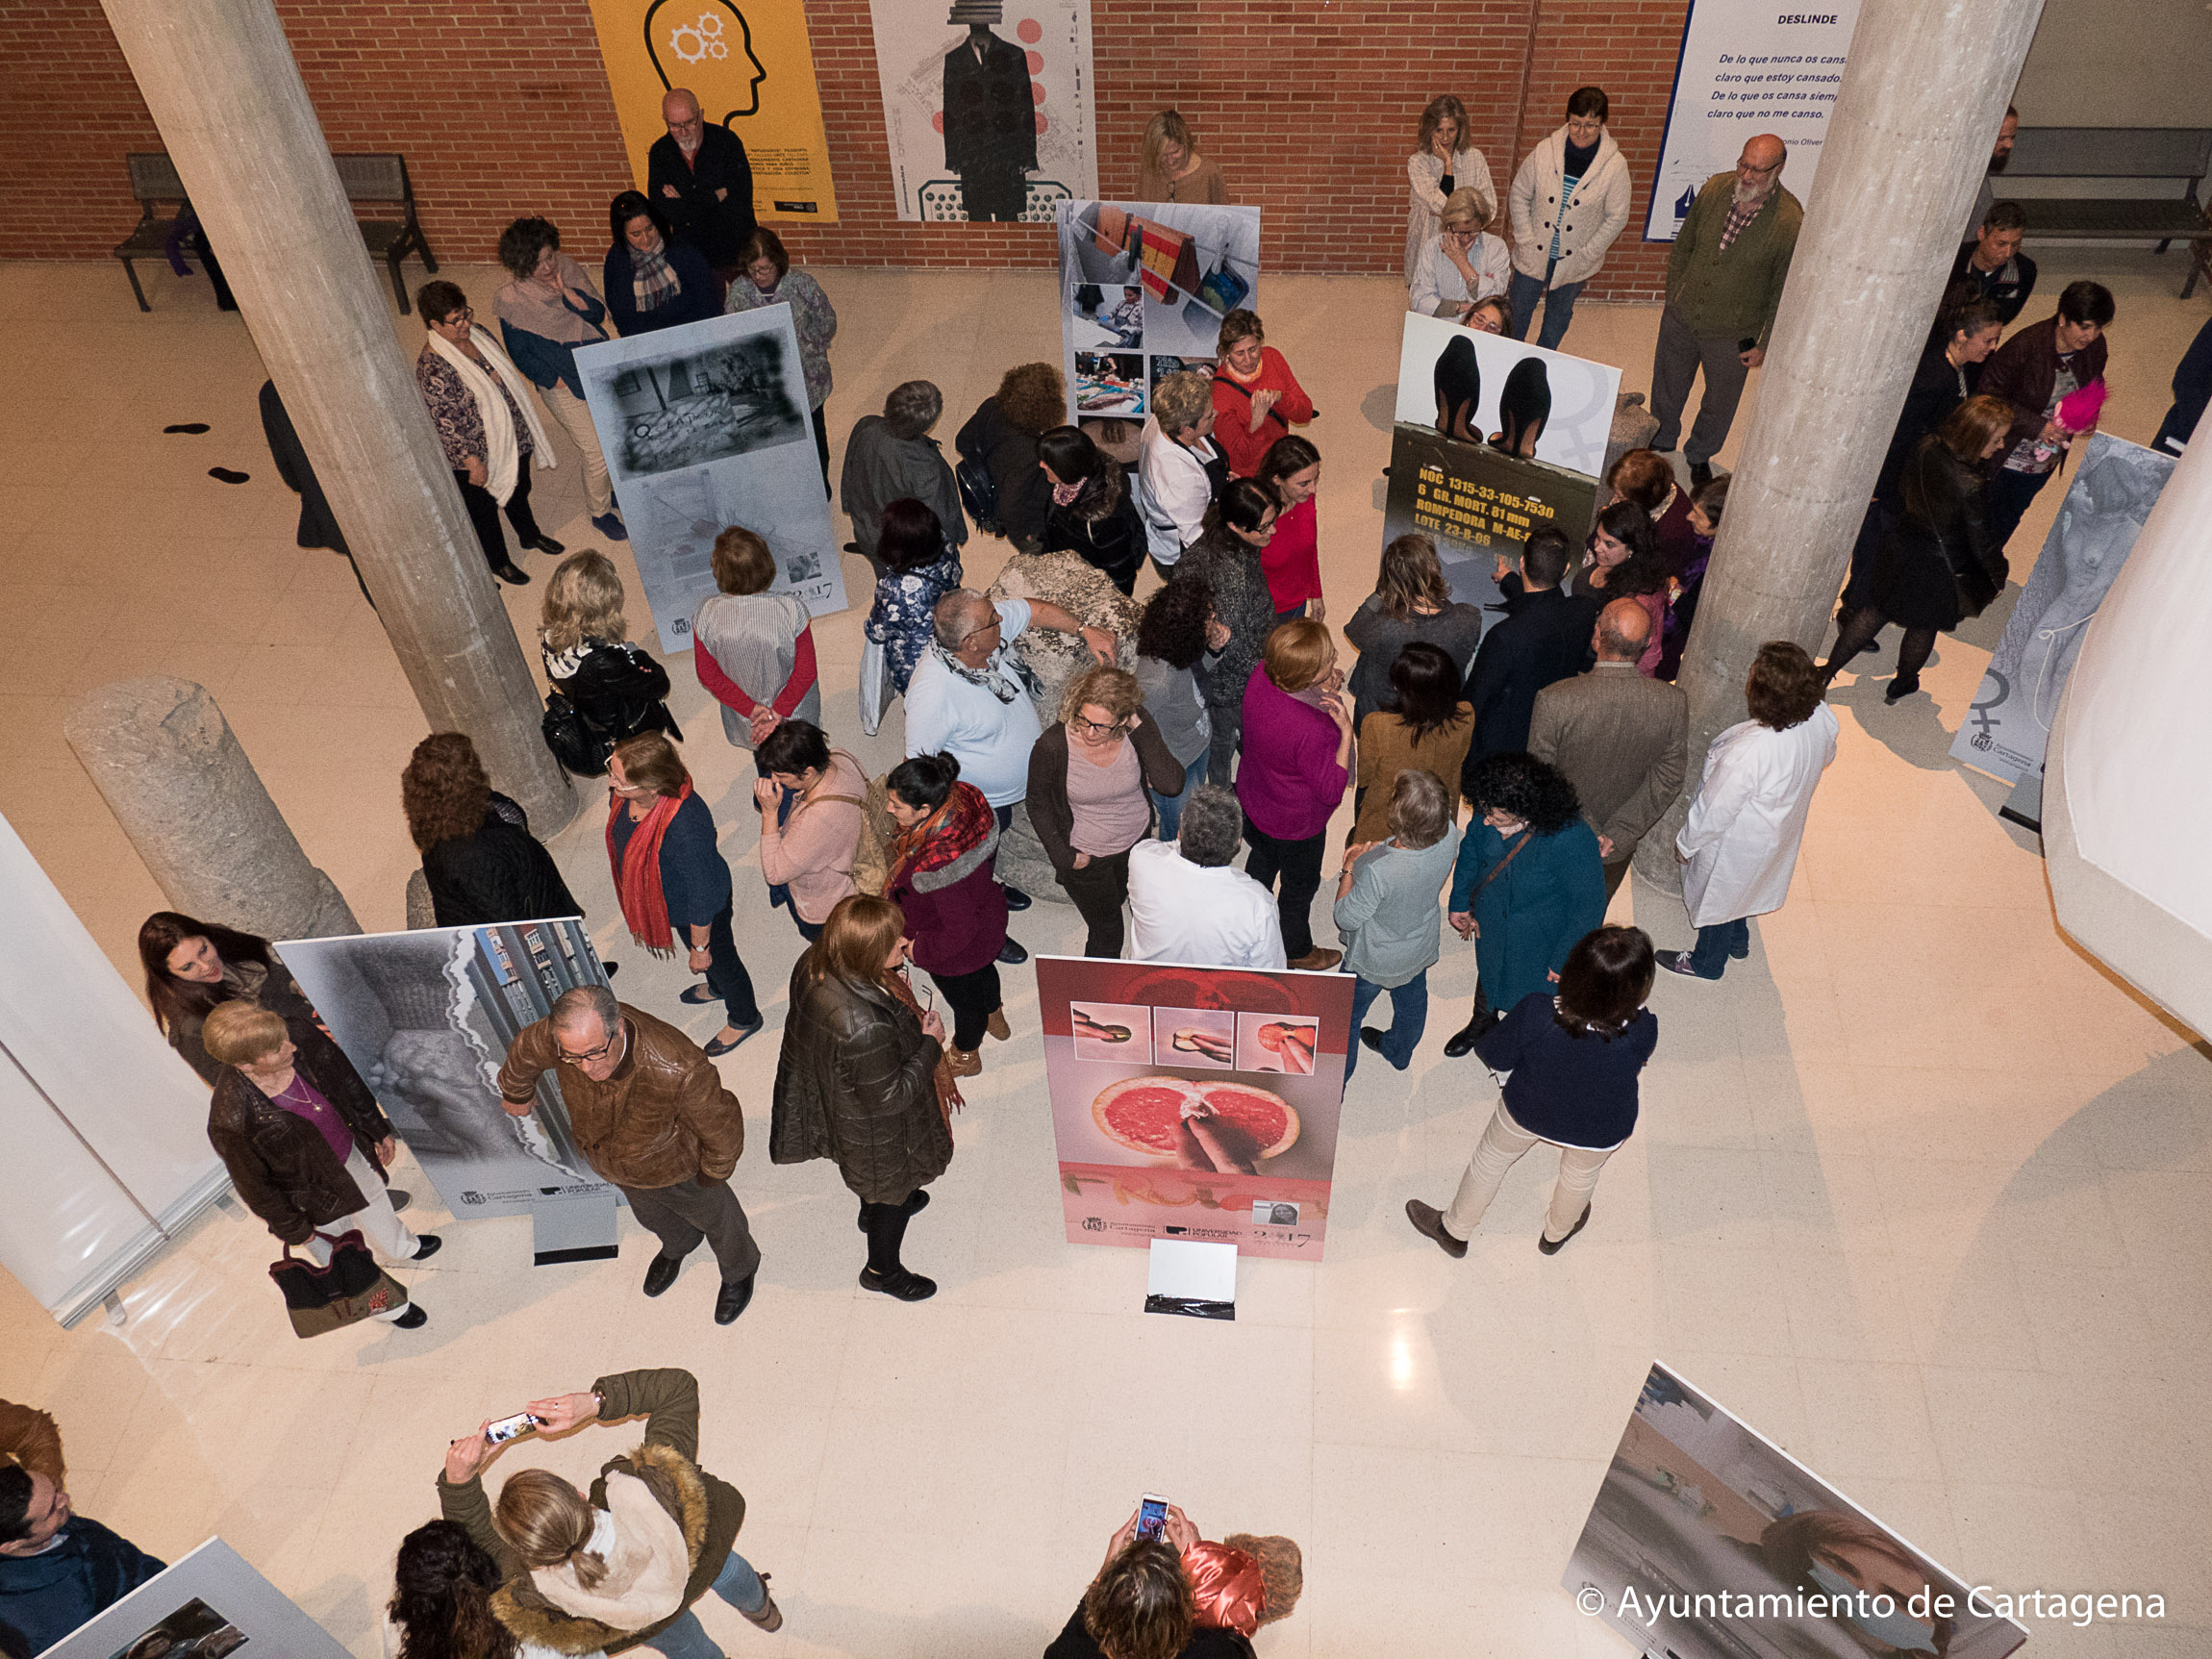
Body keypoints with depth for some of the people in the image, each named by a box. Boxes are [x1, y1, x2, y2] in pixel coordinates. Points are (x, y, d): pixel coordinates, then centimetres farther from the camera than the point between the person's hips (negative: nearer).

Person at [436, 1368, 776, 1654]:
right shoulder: (658, 1488, -49)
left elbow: (475, 1537, -29)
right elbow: (680, 1385, -35)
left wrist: (458, 1477, -45)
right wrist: (595, 1402, -42)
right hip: (710, 1552, 1)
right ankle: (761, 1609, 74)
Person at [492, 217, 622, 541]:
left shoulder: (568, 269, -7)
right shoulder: (511, 301, -19)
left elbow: (598, 314, -9)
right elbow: (520, 353, -9)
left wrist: (566, 292, -24)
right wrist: (555, 380, -13)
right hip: (565, 388, -5)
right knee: (597, 455, -1)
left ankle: (617, 490, 45)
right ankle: (600, 513, 23)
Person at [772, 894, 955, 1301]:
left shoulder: (814, 964, -22)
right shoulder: (865, 1027, -46)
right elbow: (889, 1098, -31)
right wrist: (931, 1043, -21)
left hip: (834, 1097, 7)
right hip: (874, 1128, -7)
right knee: (893, 1189, 24)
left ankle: (872, 1210, 70)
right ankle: (882, 1270, 51)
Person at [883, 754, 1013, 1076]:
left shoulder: (936, 863, -46)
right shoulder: (962, 798, -24)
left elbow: (959, 932, -33)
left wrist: (918, 949, -16)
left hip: (958, 952, -7)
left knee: (964, 1000, 25)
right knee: (982, 970, 37)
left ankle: (965, 1056, 57)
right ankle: (995, 1019, 69)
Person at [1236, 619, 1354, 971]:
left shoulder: (1261, 675, -23)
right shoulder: (1313, 731, -43)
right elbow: (1331, 790, -27)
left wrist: (1324, 692, -17)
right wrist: (1346, 731, -32)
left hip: (1252, 798, 7)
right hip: (1295, 824, -7)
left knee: (1262, 858, 35)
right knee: (1300, 888, 23)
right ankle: (1298, 951, 50)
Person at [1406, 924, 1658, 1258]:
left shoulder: (1536, 1012, -39)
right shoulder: (1643, 1031, -38)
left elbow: (1495, 1057, -19)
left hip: (1527, 1109, -1)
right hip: (1601, 1130, 1)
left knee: (1491, 1158, 29)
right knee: (1581, 1174, 35)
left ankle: (1455, 1231, 52)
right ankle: (1556, 1233, 64)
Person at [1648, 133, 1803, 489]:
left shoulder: (1790, 222, -22)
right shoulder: (1714, 189, -11)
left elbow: (1785, 291, -12)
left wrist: (1765, 345, -7)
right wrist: (1673, 296, 9)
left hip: (1731, 334, -3)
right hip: (1681, 318, 3)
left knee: (1719, 404, 17)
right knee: (1667, 388, 22)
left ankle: (1699, 454, 45)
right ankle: (1660, 441, 49)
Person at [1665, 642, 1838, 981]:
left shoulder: (1748, 753, -44)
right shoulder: (1822, 718, -23)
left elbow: (1715, 811, -29)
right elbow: (1825, 757, 1)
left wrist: (1686, 842, -10)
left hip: (1738, 843, -6)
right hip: (1782, 831, 6)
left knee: (1716, 895, 23)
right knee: (1740, 888, 34)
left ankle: (1707, 962, 49)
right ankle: (1738, 940, 60)